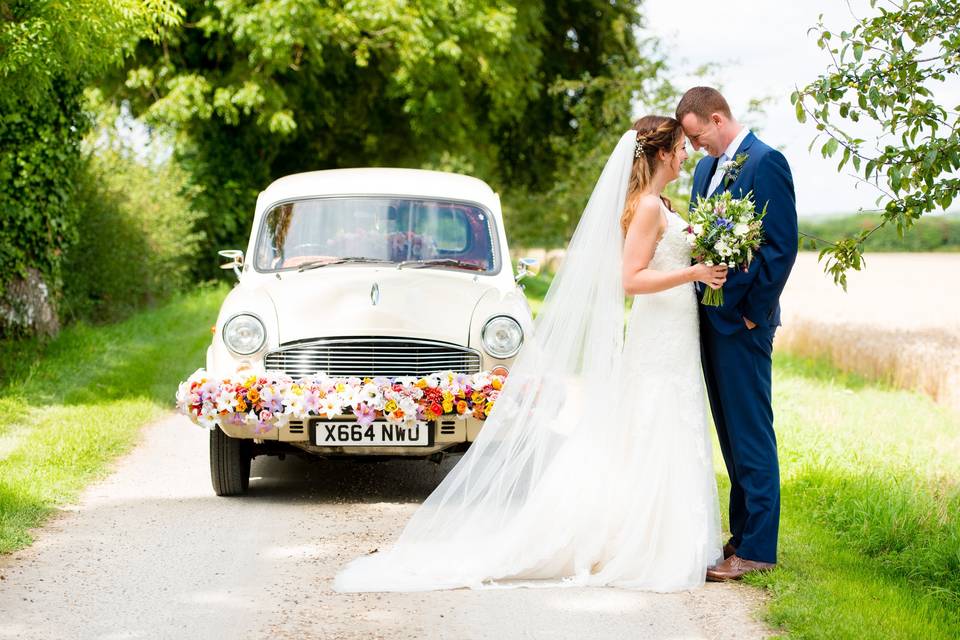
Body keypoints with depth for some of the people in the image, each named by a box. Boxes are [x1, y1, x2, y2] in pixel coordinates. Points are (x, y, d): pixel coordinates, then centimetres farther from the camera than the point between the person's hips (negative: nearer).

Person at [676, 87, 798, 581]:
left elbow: (782, 247, -16)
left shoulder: (766, 163, -11)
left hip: (741, 322, -9)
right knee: (731, 434, 13)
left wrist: (751, 313, -15)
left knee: (751, 434, -6)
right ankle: (743, 534, 20)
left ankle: (757, 549, -4)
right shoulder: (706, 169, 15)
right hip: (711, 318, 9)